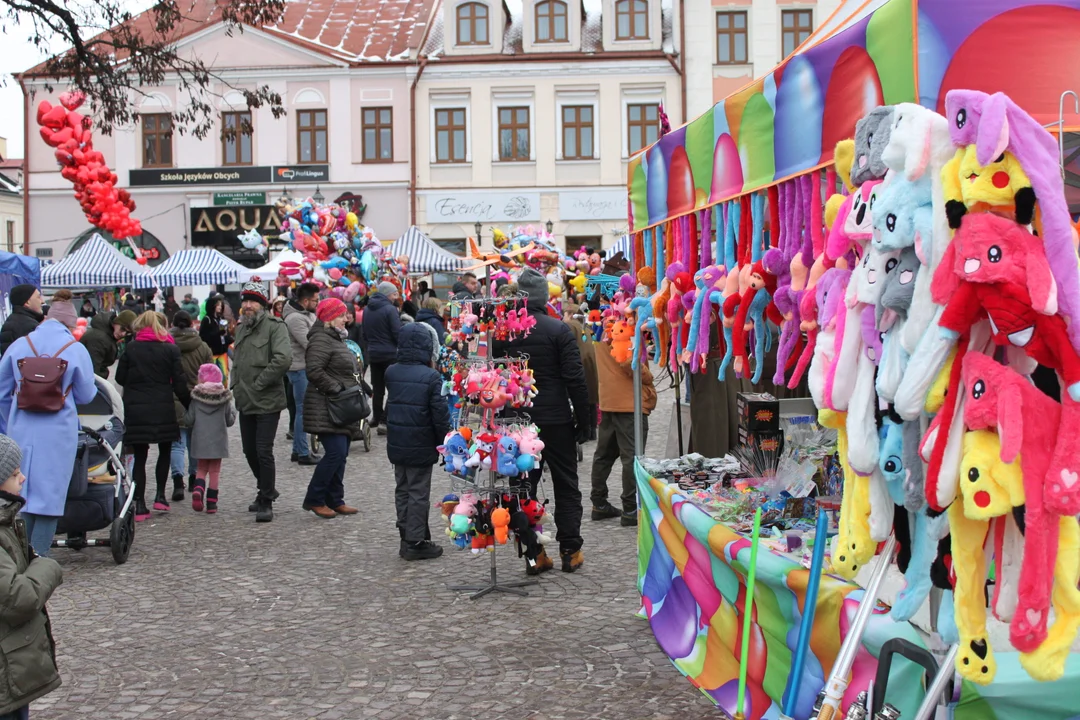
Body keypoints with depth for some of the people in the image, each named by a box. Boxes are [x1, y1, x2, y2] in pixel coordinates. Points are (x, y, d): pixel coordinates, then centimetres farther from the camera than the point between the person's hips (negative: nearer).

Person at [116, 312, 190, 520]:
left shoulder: (131, 349, 0)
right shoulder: (170, 349, -3)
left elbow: (120, 378, 6)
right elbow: (179, 383, -5)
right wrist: (190, 404, 6)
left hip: (135, 409, 1)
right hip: (162, 409, -1)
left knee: (139, 457, 6)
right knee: (165, 451, 19)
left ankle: (140, 505, 2)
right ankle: (160, 495, 11)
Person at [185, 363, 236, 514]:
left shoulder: (196, 397, -6)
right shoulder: (224, 397, -4)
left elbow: (188, 420, -5)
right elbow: (230, 421, 1)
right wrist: (233, 410, 19)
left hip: (200, 440, 0)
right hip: (218, 440, 0)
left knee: (201, 468, 15)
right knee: (214, 470, 8)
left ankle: (198, 490, -13)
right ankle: (211, 502, 8)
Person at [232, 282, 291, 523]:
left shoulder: (274, 326, -11)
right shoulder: (241, 328, 14)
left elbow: (283, 359, -25)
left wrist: (259, 383, -19)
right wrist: (236, 384, 12)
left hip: (267, 401, -8)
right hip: (245, 401, 8)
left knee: (264, 451, -8)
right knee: (250, 451, 15)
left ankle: (266, 502, 2)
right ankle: (266, 491, 35)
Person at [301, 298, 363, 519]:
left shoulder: (337, 339, 21)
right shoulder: (321, 340, -13)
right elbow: (314, 371, -24)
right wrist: (337, 389, -20)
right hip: (327, 409, -10)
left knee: (340, 455, 10)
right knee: (335, 452, -15)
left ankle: (335, 501, 15)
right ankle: (314, 499, -4)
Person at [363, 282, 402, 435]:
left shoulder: (367, 309, 9)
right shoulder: (390, 309, -15)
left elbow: (365, 334, 17)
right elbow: (398, 334, -15)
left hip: (373, 354, 7)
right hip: (390, 354, -7)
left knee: (377, 388, 15)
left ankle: (376, 418, 23)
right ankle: (385, 422, -6)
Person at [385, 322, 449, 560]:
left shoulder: (391, 373, 1)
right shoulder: (431, 377, -16)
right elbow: (440, 414, -14)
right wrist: (445, 443, -3)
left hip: (396, 444, 6)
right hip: (421, 446, -6)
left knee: (402, 490, 15)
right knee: (419, 493, 2)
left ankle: (407, 538, 23)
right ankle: (415, 542, 6)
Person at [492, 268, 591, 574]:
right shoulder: (559, 330, -10)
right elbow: (575, 379, -12)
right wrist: (583, 420, -4)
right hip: (556, 420, -2)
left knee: (523, 487, 10)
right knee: (566, 487, 9)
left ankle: (533, 553, 9)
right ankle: (570, 551, 12)